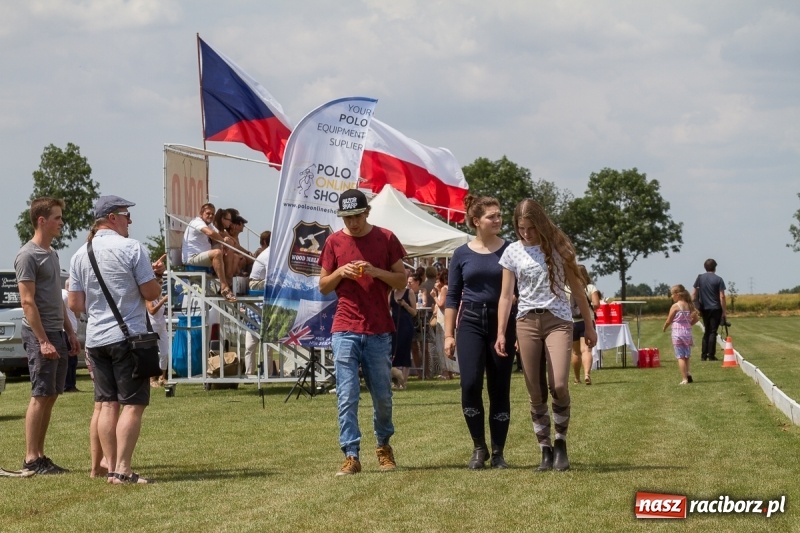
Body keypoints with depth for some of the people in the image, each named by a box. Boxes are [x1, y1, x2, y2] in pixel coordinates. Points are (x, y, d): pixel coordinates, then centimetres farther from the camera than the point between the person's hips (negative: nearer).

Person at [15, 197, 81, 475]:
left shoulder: (52, 254, 17)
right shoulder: (28, 256, -11)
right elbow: (28, 302, -16)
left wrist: (70, 332, 19)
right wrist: (43, 341, -19)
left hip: (57, 333, 9)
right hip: (39, 334, -9)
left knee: (51, 396, 8)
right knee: (40, 395, -8)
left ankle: (40, 455, 12)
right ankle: (31, 459, -5)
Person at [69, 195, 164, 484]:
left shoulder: (80, 255, 8)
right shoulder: (131, 248, -9)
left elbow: (75, 305, 9)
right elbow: (151, 293, -9)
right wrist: (155, 274, 10)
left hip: (95, 338, 6)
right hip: (128, 336, -6)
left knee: (107, 404, 9)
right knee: (132, 404, -4)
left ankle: (111, 467, 9)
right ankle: (123, 470, -10)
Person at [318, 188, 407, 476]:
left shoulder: (385, 238, 4)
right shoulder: (334, 242, 6)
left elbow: (402, 280, 6)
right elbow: (323, 286, 11)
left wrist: (377, 272, -12)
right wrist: (340, 272, -9)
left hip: (379, 331, 0)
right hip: (345, 331, 0)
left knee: (382, 396, 7)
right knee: (347, 397, -6)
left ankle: (384, 446, 27)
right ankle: (351, 456, -6)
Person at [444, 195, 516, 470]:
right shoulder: (462, 254, 4)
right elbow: (452, 297, 8)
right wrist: (449, 335, 2)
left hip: (503, 323, 0)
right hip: (471, 323, 0)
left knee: (500, 390, 1)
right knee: (470, 383, -13)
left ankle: (498, 452, 11)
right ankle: (479, 448, 3)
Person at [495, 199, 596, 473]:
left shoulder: (557, 246, 4)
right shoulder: (513, 252, 6)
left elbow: (577, 288, 9)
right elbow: (506, 296, 6)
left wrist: (589, 326, 9)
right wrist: (500, 334, -3)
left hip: (558, 320, -2)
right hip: (527, 322, 2)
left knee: (559, 385, -16)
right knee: (536, 393, 1)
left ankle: (560, 442, 3)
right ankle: (545, 450, 9)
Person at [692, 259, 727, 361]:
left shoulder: (700, 278, 4)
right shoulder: (718, 279, -7)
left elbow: (694, 294, 5)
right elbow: (722, 297, -10)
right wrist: (724, 311, -5)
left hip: (704, 309, 4)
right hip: (715, 309, -4)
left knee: (706, 331, 14)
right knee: (713, 332, 0)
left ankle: (703, 355, 11)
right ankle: (711, 356, -2)